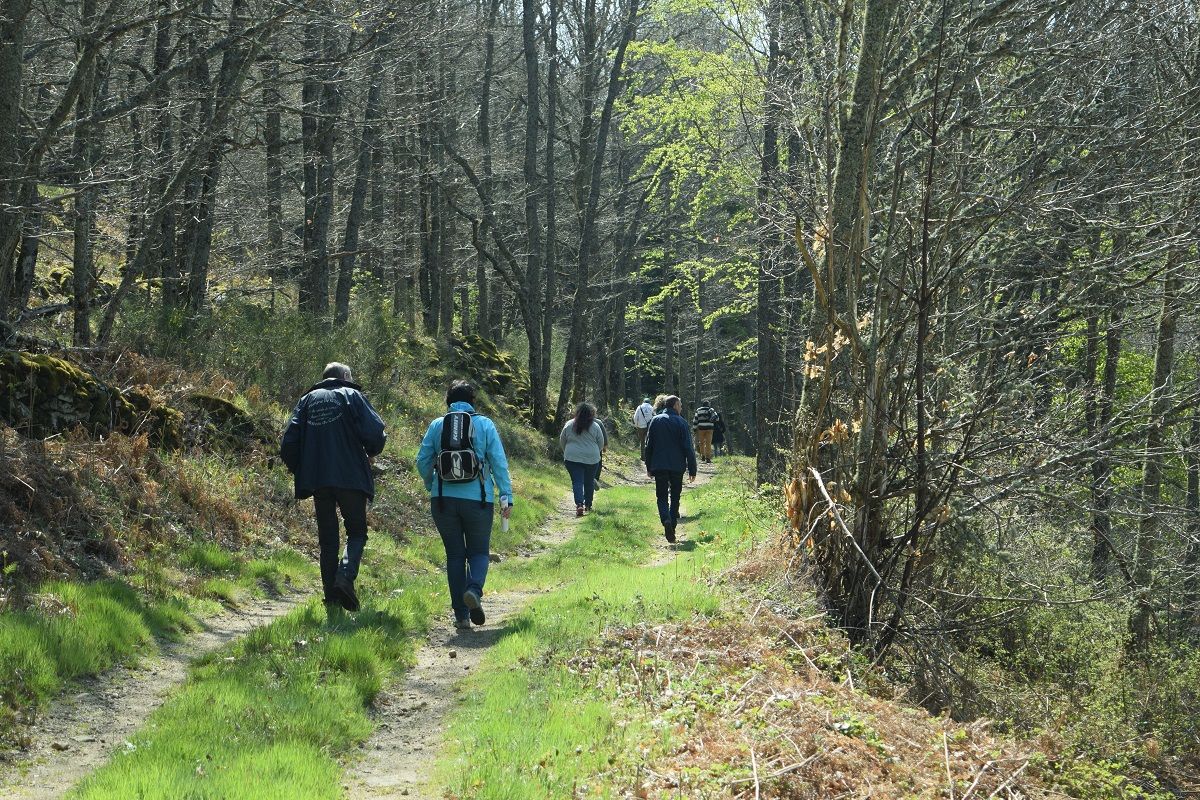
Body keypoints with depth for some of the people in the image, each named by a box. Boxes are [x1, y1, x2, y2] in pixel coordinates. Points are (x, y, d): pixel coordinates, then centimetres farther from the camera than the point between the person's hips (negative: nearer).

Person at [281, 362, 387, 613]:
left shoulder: (307, 400, 13)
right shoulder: (352, 396, 4)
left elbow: (288, 443, 6)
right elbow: (375, 431, -10)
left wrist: (298, 469, 19)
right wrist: (370, 453, 10)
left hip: (317, 479, 3)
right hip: (350, 478, -3)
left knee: (327, 539, 9)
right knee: (356, 531, 8)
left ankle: (332, 598, 4)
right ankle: (346, 575, -18)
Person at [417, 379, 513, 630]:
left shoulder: (437, 425, 4)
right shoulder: (484, 424, 1)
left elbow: (422, 461, 7)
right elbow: (499, 462, -3)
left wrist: (431, 486, 24)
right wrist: (506, 496, 1)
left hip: (443, 498, 1)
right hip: (477, 499, -1)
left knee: (455, 554, 9)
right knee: (479, 551, 11)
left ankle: (461, 615, 6)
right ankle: (474, 588, -21)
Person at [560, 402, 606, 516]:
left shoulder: (569, 425, 0)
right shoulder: (595, 426, -4)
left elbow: (562, 441, 9)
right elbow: (601, 443, 5)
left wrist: (568, 452, 25)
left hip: (572, 458, 0)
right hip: (591, 459, 0)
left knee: (577, 482, -1)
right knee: (589, 481, 14)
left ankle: (579, 504, -20)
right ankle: (588, 505, 23)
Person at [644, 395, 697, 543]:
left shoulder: (656, 421, 4)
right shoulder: (681, 422, -4)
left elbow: (648, 446, 8)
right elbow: (688, 448, -6)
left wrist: (649, 467, 16)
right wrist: (692, 470, -2)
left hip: (659, 466, 1)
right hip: (677, 467, -1)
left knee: (662, 497, 3)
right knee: (675, 497, 13)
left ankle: (666, 520, -24)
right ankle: (672, 527, 13)